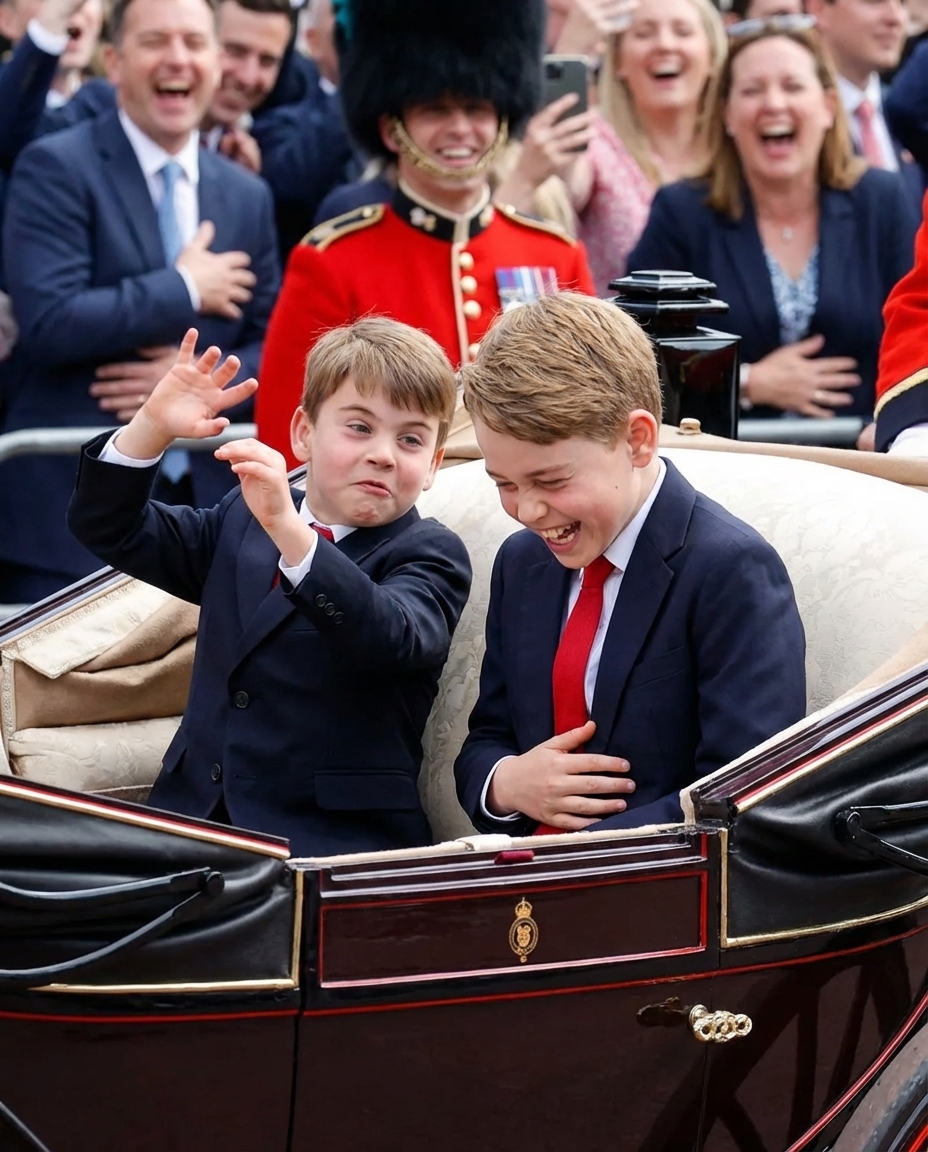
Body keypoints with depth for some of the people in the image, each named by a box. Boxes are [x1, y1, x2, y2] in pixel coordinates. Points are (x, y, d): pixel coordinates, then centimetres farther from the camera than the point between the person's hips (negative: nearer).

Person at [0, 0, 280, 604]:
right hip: (70, 510, -5)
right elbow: (49, 321, -18)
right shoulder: (56, 168, -6)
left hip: (204, 509, 6)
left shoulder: (248, 196, 12)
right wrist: (185, 288, -12)